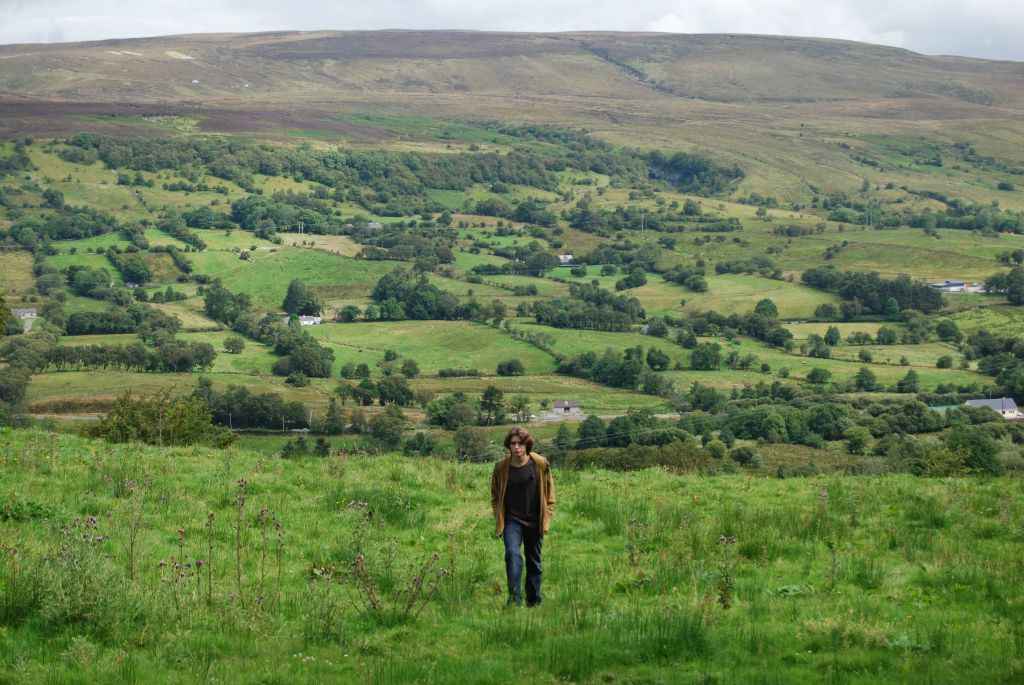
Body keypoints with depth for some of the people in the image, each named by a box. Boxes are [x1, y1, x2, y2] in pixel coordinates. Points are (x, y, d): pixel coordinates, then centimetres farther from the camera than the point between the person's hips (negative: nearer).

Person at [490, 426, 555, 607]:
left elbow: (549, 491, 5)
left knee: (534, 562, 12)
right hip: (512, 521, -1)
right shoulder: (501, 467, -7)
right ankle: (515, 600, -26)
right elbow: (495, 495, 8)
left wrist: (546, 516, 2)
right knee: (512, 554, -23)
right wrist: (499, 519, 3)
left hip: (534, 522, 1)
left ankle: (534, 602, 26)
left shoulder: (540, 464, -8)